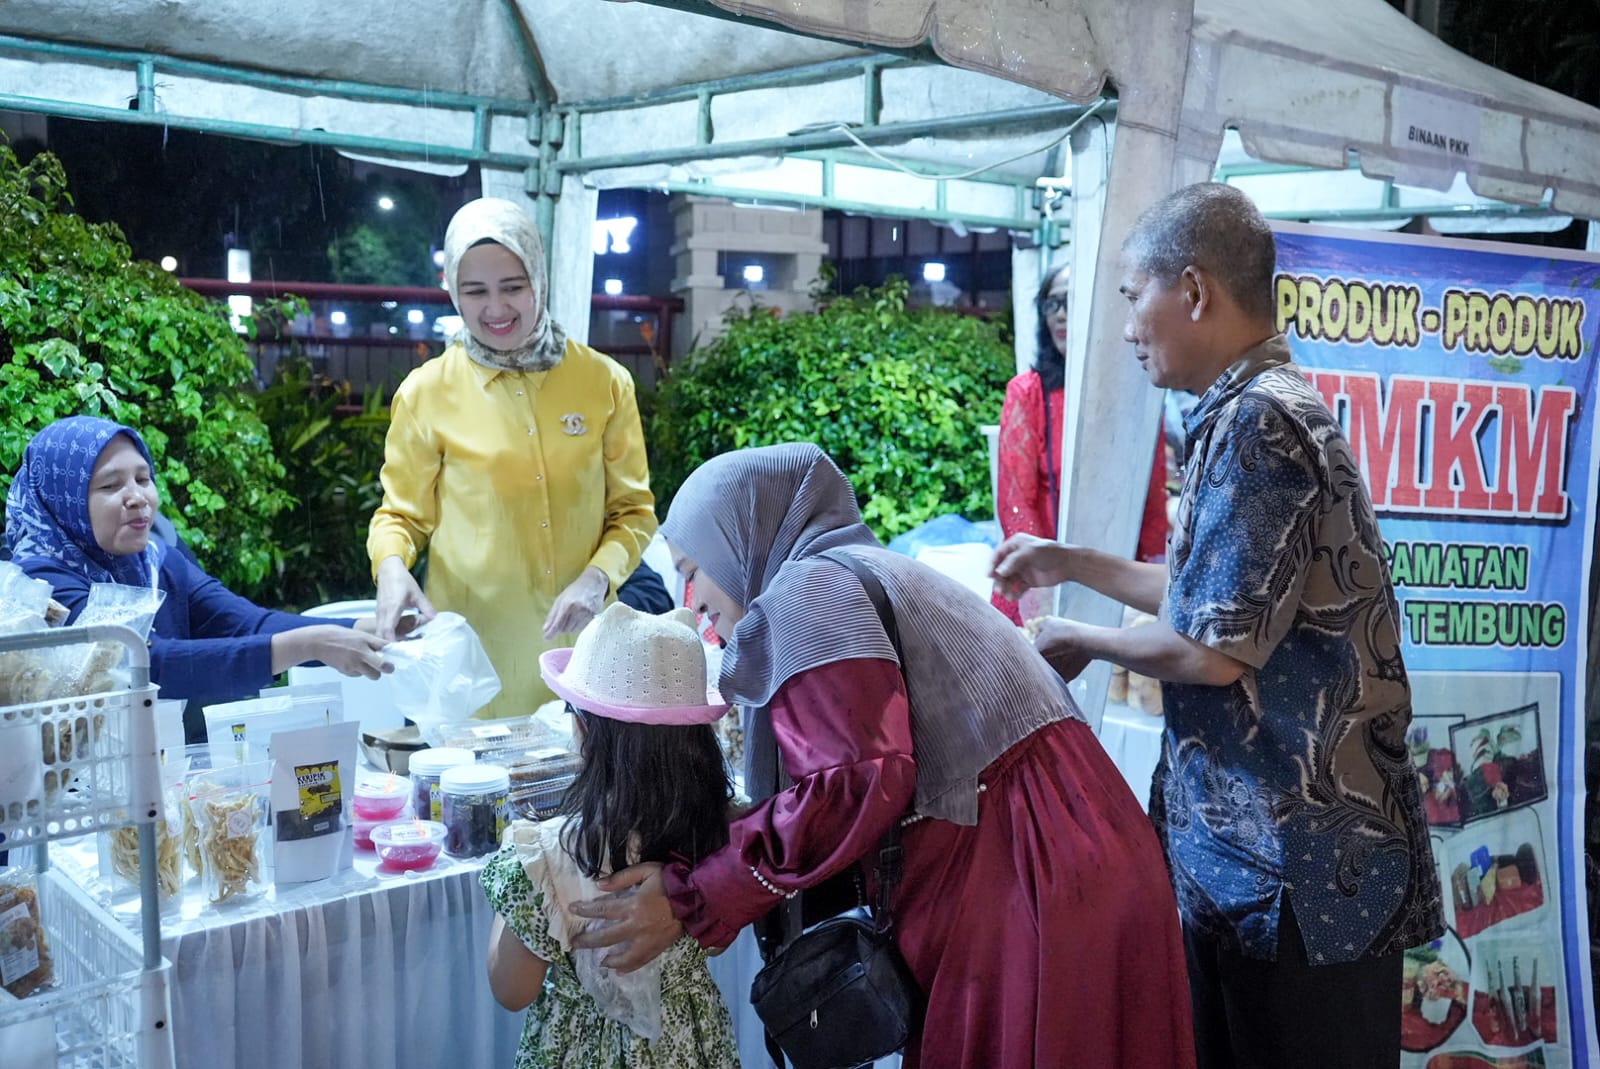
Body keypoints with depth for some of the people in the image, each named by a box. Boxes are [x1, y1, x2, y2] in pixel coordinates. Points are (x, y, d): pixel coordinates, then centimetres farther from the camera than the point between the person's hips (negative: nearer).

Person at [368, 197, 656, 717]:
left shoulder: (604, 382, 0)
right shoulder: (426, 392, -3)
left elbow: (632, 510, 4)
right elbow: (400, 515, 6)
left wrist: (597, 577, -13)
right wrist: (392, 570, -15)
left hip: (580, 644, 1)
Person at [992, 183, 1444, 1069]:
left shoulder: (1255, 422, -19)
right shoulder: (1277, 407, 13)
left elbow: (1213, 652, -21)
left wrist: (1081, 642, -5)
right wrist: (1077, 564, 23)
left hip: (1290, 860, -9)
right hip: (1267, 840, 9)